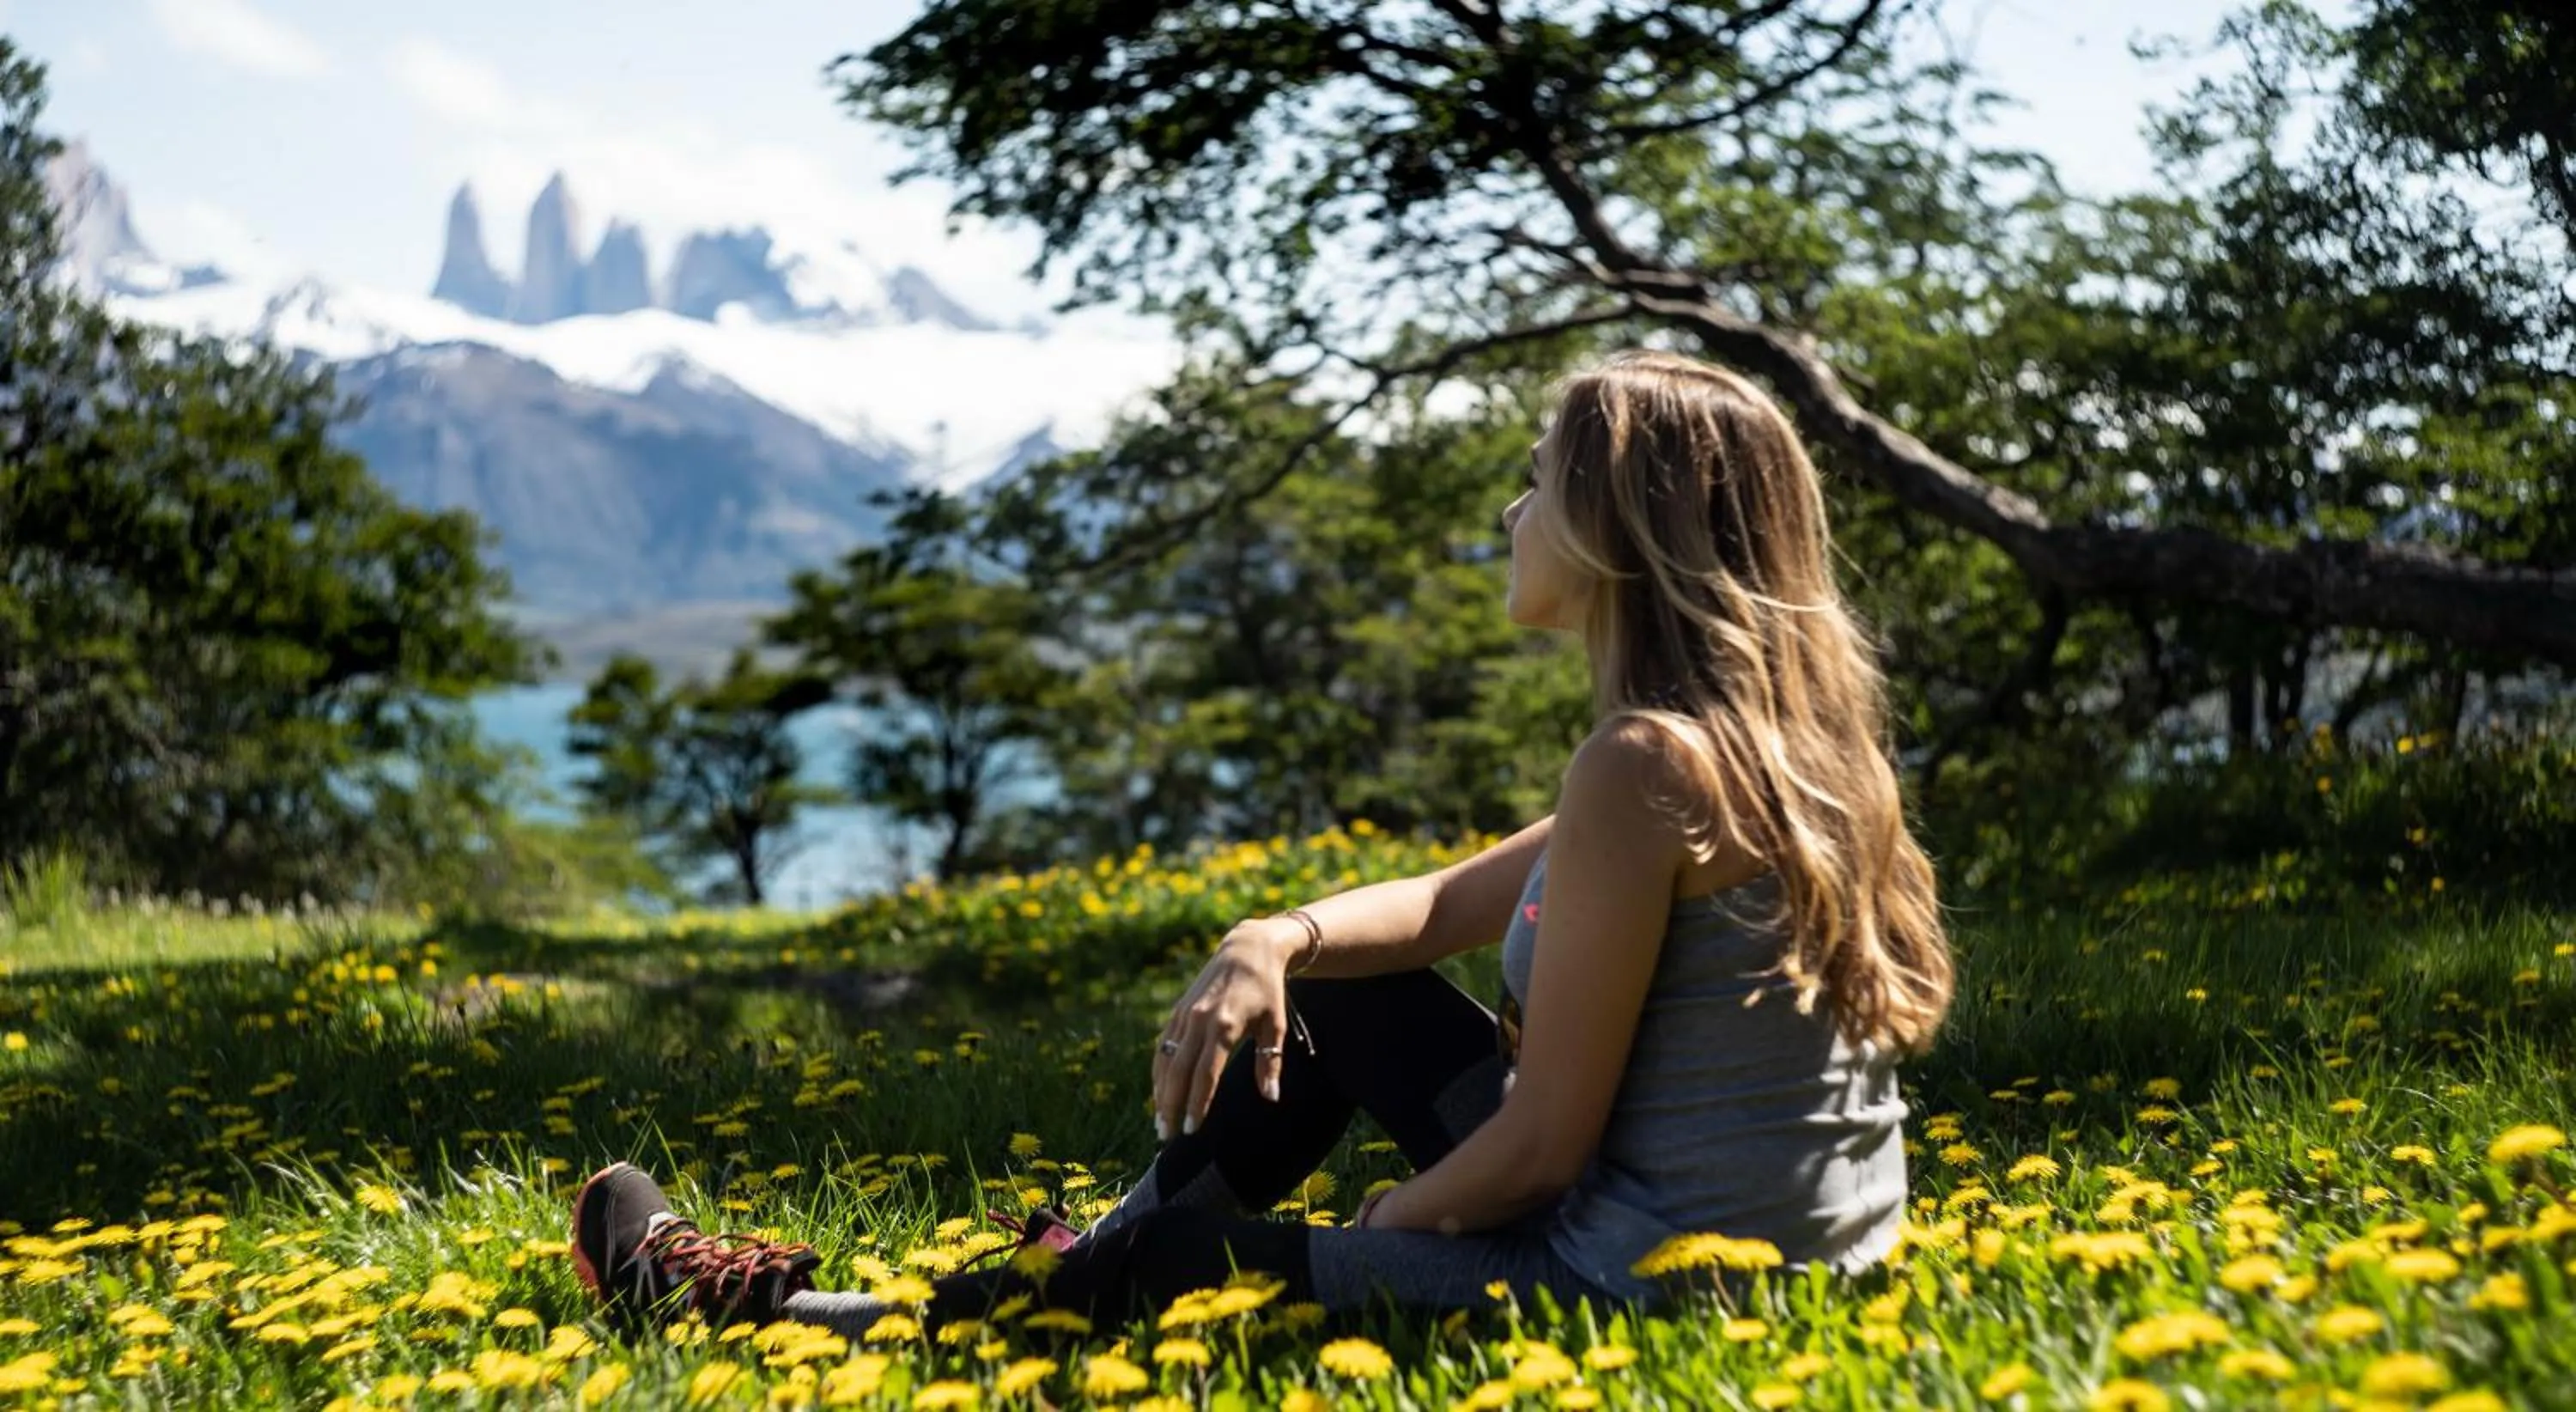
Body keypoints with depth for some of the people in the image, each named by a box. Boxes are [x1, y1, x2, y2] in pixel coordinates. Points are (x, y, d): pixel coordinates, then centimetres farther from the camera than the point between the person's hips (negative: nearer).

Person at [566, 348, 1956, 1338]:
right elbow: (1462, 902, 14)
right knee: (1334, 988, 19)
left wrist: (1395, 1217, -2)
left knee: (1175, 1265, 7)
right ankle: (1080, 1259, 31)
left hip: (1652, 1280, -8)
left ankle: (780, 1321, 25)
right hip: (1793, 1246, 9)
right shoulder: (1783, 726, 6)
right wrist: (1272, 941, -2)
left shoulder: (1643, 764, -23)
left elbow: (1543, 1142, -21)